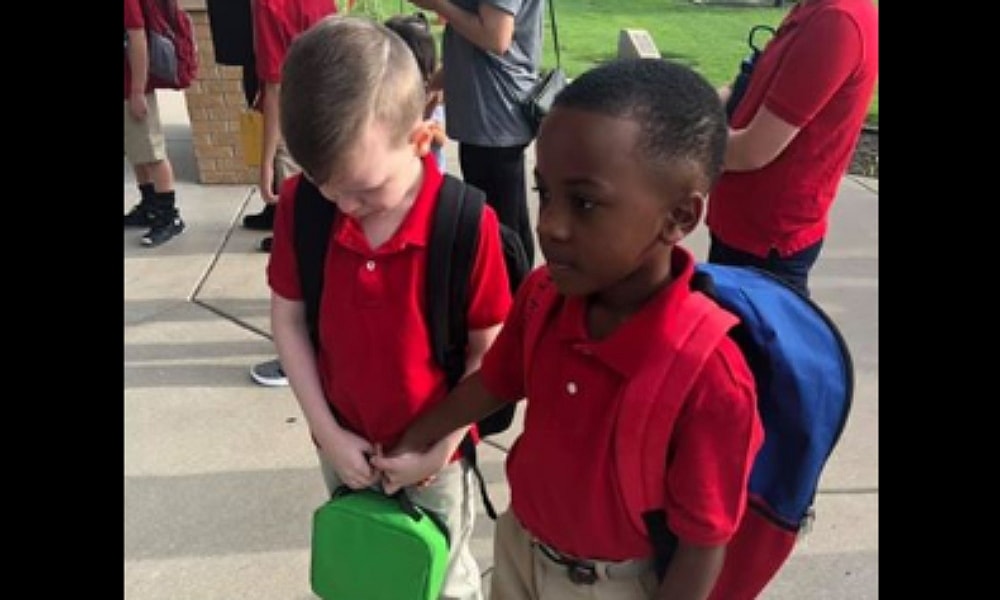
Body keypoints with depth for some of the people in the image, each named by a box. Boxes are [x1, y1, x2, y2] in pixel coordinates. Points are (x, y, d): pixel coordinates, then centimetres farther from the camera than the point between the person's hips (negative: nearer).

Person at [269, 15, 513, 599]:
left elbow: (488, 352, -15)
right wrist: (326, 431, -8)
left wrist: (439, 446, -15)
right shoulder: (300, 205, -16)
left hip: (433, 449, -3)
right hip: (344, 443, 4)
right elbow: (288, 319, -5)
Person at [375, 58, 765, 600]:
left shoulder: (709, 378, -34)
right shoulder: (542, 294, -17)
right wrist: (412, 447, 10)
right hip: (517, 541, 5)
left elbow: (704, 546, -23)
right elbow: (494, 383, 1)